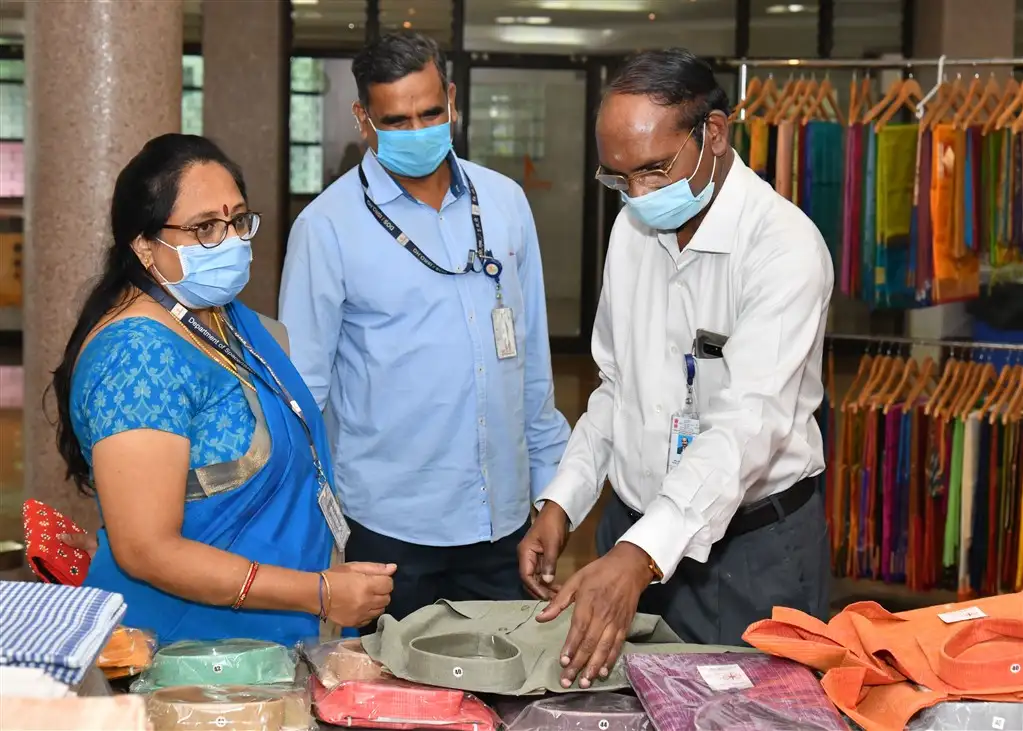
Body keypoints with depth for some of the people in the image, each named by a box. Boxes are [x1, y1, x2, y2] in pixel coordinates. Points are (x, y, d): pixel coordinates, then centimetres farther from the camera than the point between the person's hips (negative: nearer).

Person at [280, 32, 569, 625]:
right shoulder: (328, 226, -6)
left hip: (504, 514, 4)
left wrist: (550, 473, 13)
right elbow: (302, 386, -5)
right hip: (391, 524, -4)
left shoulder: (505, 202, 7)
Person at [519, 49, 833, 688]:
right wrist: (561, 504, 3)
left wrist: (641, 556, -40)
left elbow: (750, 424, -29)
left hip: (750, 549, -6)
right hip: (635, 537, 6)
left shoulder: (785, 246, -19)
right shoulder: (632, 227, 4)